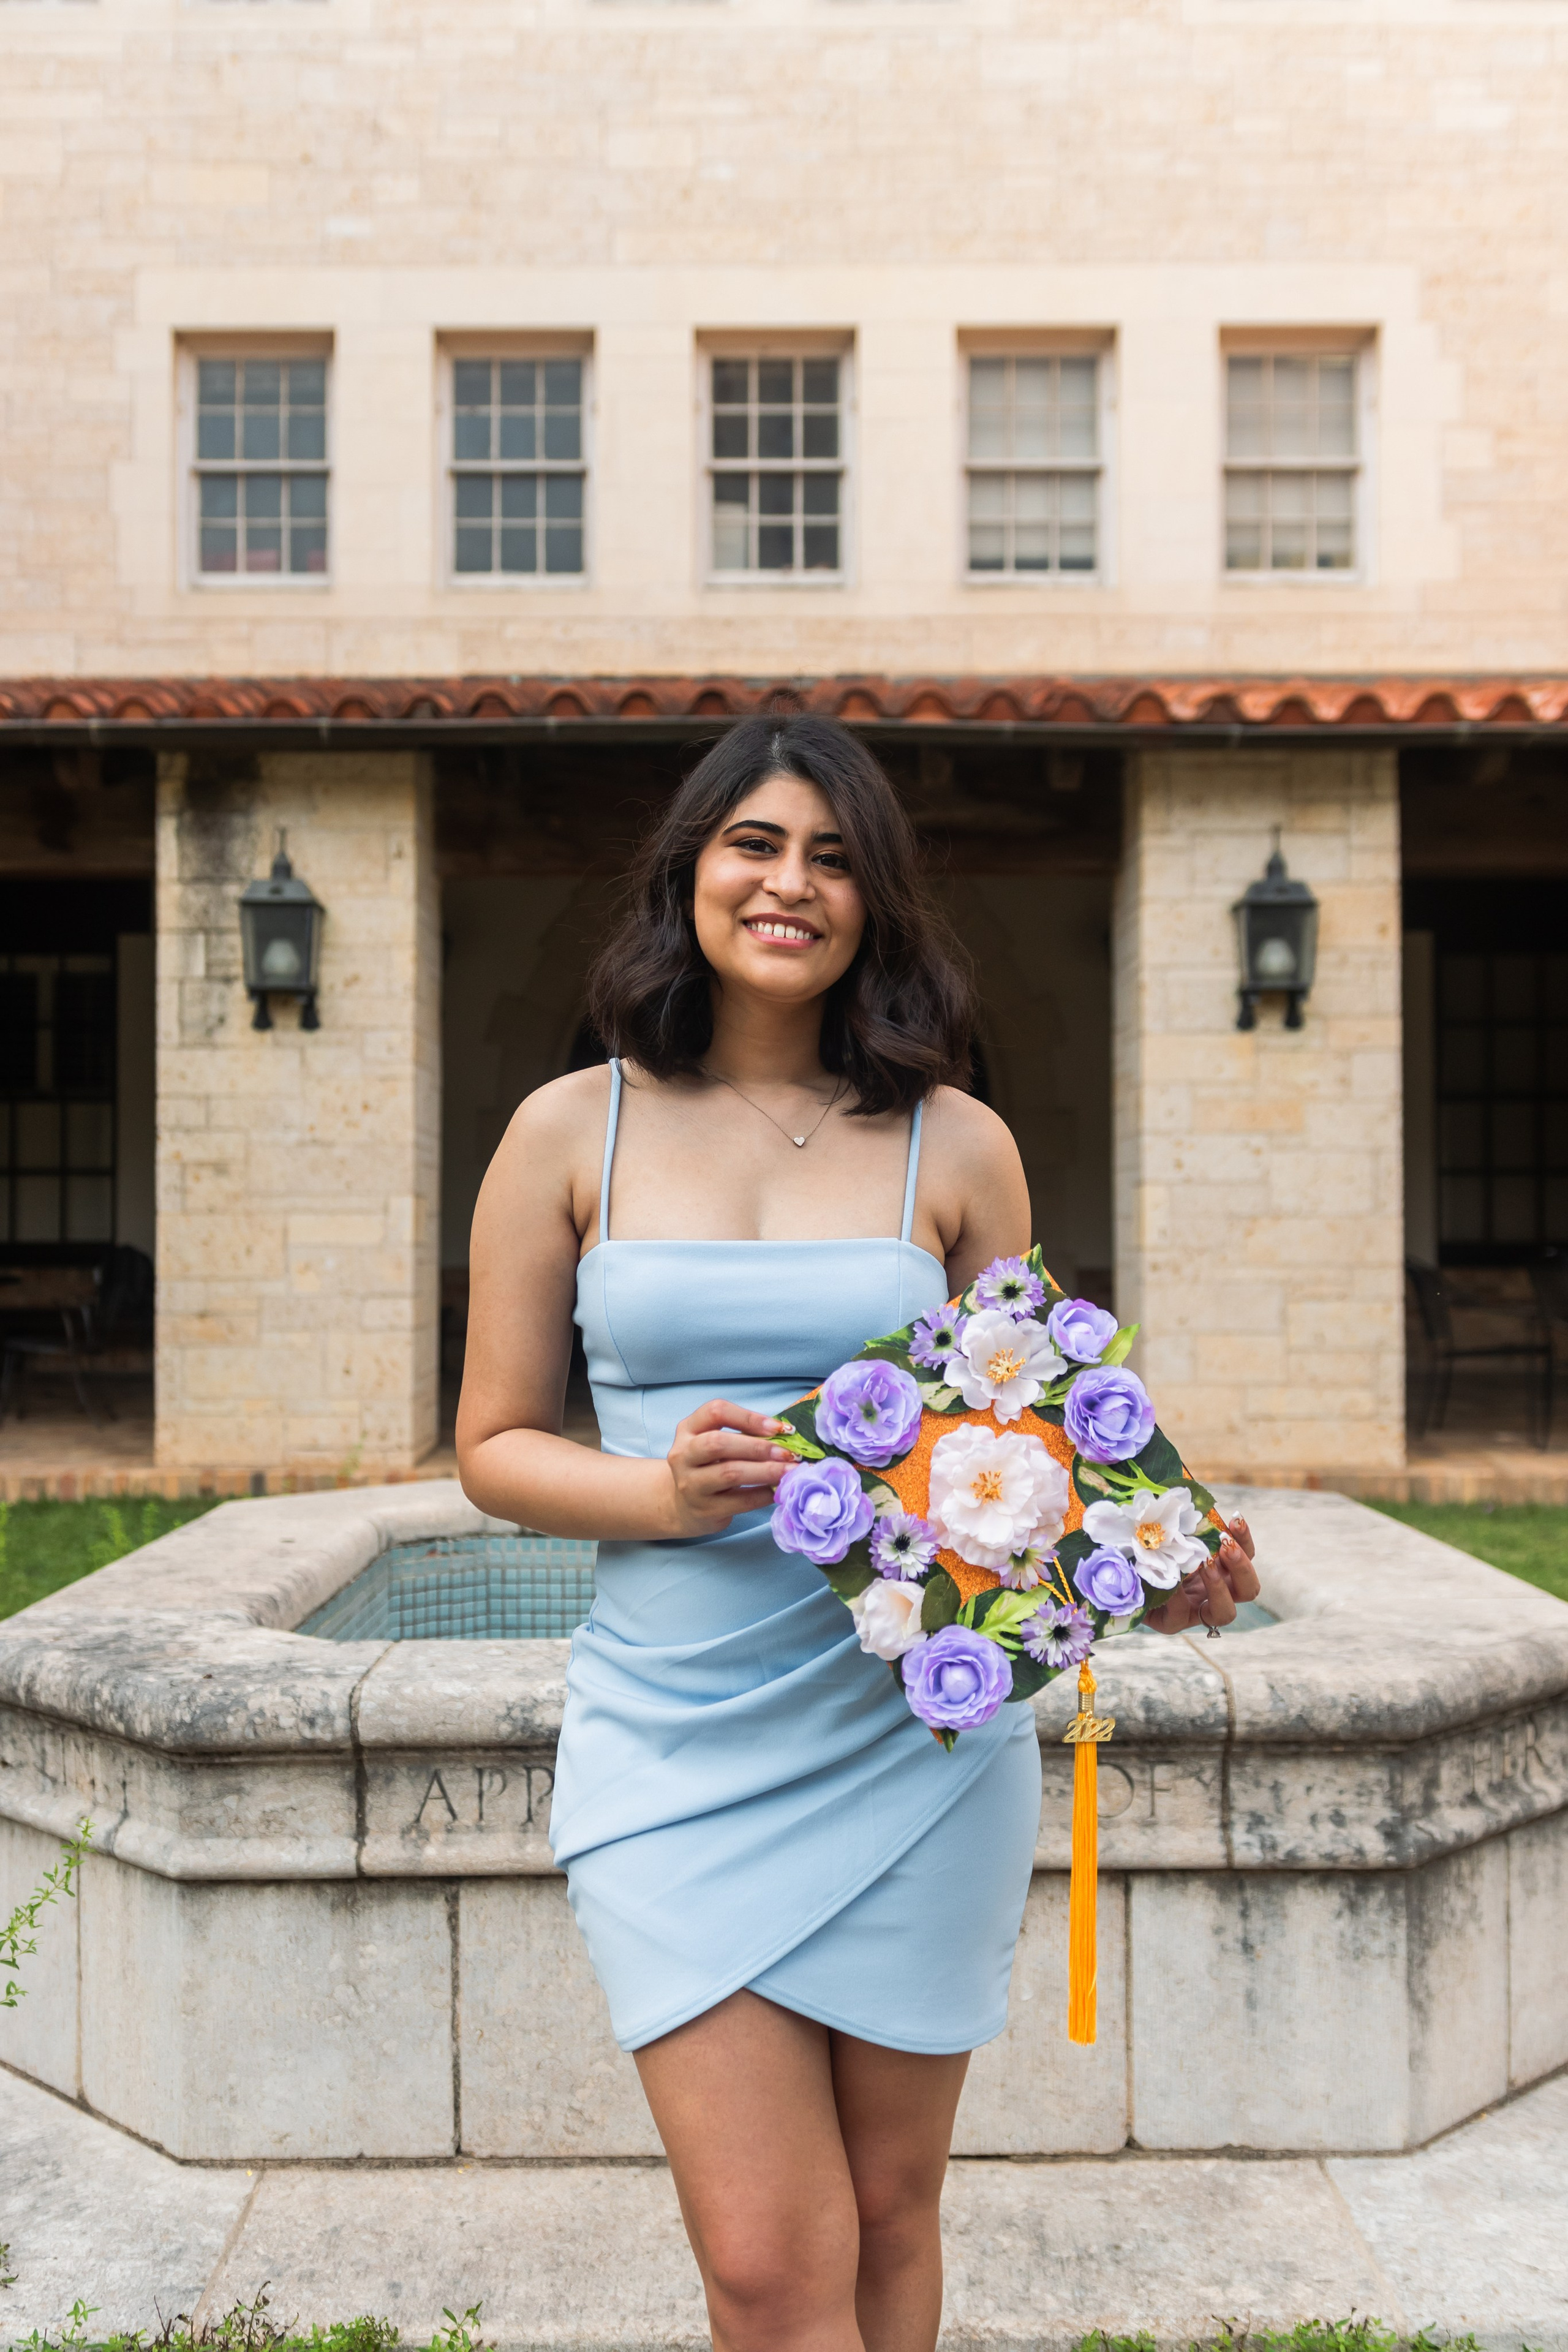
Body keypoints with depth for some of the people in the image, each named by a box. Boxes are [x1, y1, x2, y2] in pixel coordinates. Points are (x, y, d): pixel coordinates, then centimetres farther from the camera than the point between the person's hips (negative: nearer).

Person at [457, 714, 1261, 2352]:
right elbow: (494, 1444, 4)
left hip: (920, 1734, 1)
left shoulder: (956, 1144, 3)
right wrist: (661, 1491, -15)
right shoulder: (573, 1131, 2)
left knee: (887, 2216, 15)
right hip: (681, 1744, -1)